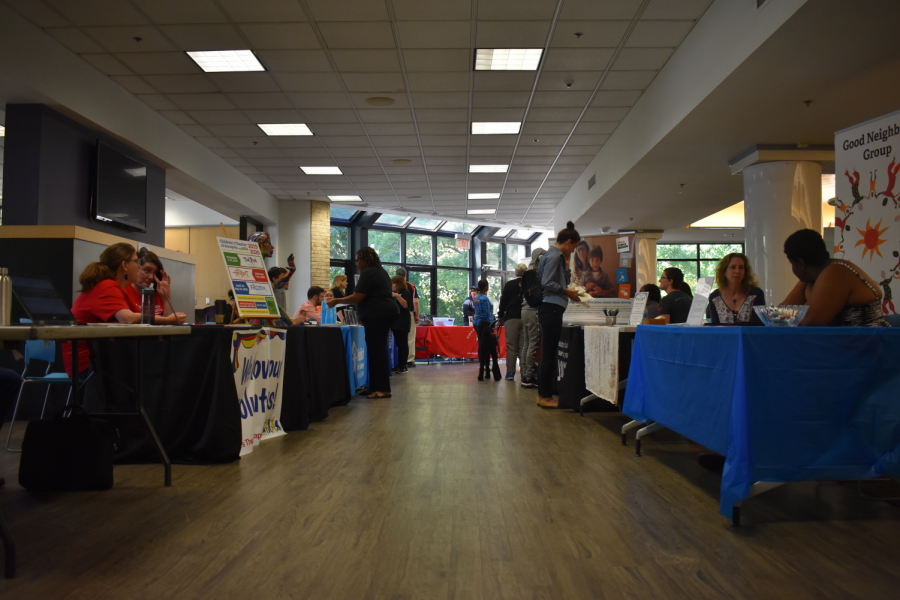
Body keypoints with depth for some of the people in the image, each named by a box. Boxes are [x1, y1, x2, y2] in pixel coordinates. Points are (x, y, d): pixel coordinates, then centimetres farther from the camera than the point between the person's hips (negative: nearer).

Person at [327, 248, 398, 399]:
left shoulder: (368, 273, -11)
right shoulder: (381, 271, 20)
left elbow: (357, 298, -15)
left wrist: (337, 301, -5)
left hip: (376, 315, -10)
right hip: (386, 312, 10)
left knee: (376, 351, -8)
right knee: (378, 350, 11)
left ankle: (383, 389, -8)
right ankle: (376, 386, 14)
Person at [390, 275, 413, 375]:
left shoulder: (405, 292, -5)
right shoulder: (393, 293, 17)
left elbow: (406, 305, -19)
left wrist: (398, 296, -28)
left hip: (403, 323, -8)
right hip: (395, 322, 8)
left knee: (403, 344, -5)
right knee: (398, 343, 9)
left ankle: (404, 366, -3)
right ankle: (399, 365, 14)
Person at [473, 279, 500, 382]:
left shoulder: (477, 297, 12)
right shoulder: (484, 298, -14)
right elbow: (488, 313, -15)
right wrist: (491, 324, -11)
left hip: (477, 323, 9)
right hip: (484, 323, -9)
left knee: (481, 347, 11)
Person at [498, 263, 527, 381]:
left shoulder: (509, 284, 3)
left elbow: (503, 302, 4)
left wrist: (500, 317, 12)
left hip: (511, 318, -1)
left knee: (511, 346, 0)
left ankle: (510, 372, -3)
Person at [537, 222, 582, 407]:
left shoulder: (556, 255, 21)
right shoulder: (555, 256, -11)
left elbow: (564, 281, 26)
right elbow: (547, 283, -19)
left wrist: (566, 263, 18)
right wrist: (568, 292, -13)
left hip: (549, 308, 11)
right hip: (551, 307, -11)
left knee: (547, 354, 12)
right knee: (549, 354, -6)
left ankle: (543, 395, 18)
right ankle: (546, 397, -1)